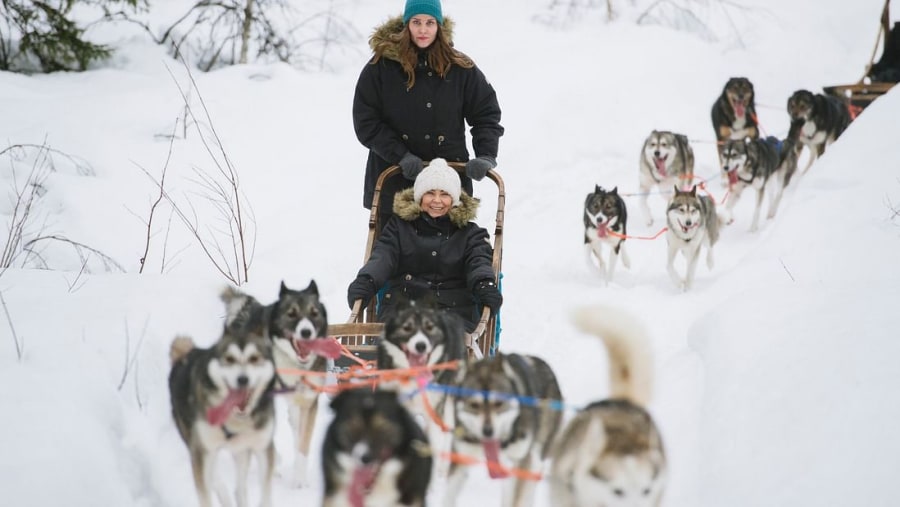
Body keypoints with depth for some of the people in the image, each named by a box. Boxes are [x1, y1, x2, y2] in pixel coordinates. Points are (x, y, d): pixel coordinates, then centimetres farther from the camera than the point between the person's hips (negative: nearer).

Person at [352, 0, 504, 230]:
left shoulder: (460, 67, 1)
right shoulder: (381, 66, -3)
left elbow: (486, 114, 6)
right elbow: (365, 122, -4)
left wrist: (486, 156, -10)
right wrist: (401, 156, -15)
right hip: (392, 181, -1)